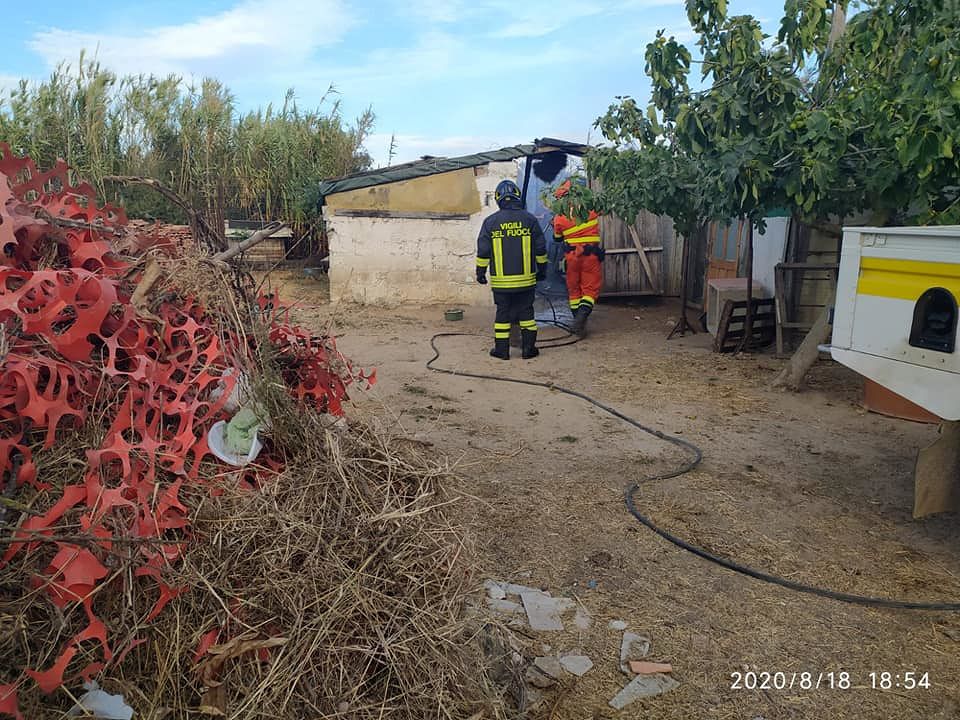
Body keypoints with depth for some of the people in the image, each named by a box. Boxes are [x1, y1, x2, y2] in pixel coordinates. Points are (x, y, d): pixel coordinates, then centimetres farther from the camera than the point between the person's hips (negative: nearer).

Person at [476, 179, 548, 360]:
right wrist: (542, 269, 15)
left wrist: (480, 272, 9)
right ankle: (528, 348, 11)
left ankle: (502, 350, 11)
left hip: (501, 280, 0)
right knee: (526, 311, 9)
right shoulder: (529, 219, 0)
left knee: (502, 313, 8)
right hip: (526, 279, 1)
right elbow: (540, 249, 4)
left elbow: (483, 251, -1)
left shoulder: (490, 222, -2)